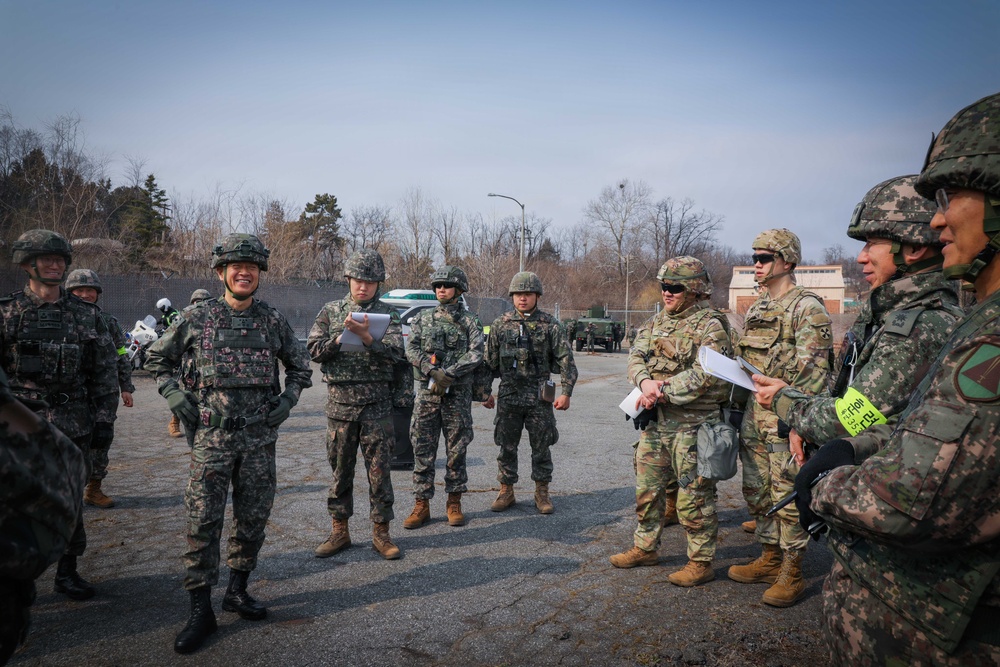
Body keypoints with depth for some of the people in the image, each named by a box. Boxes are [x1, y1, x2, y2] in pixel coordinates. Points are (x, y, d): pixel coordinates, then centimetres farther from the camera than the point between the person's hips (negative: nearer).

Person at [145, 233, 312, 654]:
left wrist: (287, 400, 3)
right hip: (212, 435, -2)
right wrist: (175, 398, 0)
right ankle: (200, 611, 11)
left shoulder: (273, 321, 5)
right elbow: (157, 359, 12)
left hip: (260, 435, 2)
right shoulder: (196, 318, 0)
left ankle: (237, 591, 29)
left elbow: (300, 366, 17)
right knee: (202, 521, -1)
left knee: (253, 518, 10)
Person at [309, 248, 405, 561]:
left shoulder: (387, 313, 3)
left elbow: (395, 353, -10)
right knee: (340, 468, 10)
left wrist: (366, 336, -25)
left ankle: (381, 532, 14)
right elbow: (315, 349, 0)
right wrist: (341, 337, -15)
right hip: (340, 400, 2)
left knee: (379, 468, 2)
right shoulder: (331, 311, 8)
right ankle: (339, 531, 23)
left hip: (377, 402, -1)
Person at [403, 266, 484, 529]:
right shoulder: (422, 318, 11)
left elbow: (476, 355, -7)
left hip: (458, 394, -1)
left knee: (456, 450, 5)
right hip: (426, 392, 2)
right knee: (423, 450, 3)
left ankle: (454, 502, 18)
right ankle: (421, 505, 11)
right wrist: (433, 372, -16)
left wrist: (449, 373, -18)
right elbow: (411, 350, 0)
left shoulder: (470, 321, 4)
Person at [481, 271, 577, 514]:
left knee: (542, 446, 7)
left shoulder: (549, 324, -2)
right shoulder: (500, 324, 4)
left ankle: (542, 492, 21)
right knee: (507, 446, 8)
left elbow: (566, 360, -2)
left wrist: (566, 392, -8)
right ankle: (506, 491, 22)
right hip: (508, 396, 2)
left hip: (540, 396, -1)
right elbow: (490, 361, 9)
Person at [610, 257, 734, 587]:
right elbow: (636, 356, 2)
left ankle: (701, 562, 17)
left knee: (693, 496, 2)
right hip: (655, 421, 7)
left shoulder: (710, 326, -10)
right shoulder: (656, 321, 12)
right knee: (648, 487, 16)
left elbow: (705, 375, -22)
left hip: (692, 424, -7)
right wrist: (645, 382, -19)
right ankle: (645, 547, 32)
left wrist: (662, 390, -21)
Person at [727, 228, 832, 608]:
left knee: (788, 494, -1)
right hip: (754, 413, 9)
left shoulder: (806, 308, -10)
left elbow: (812, 371, -16)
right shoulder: (756, 309, 16)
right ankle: (770, 559, 28)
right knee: (757, 490, 14)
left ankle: (792, 573, 12)